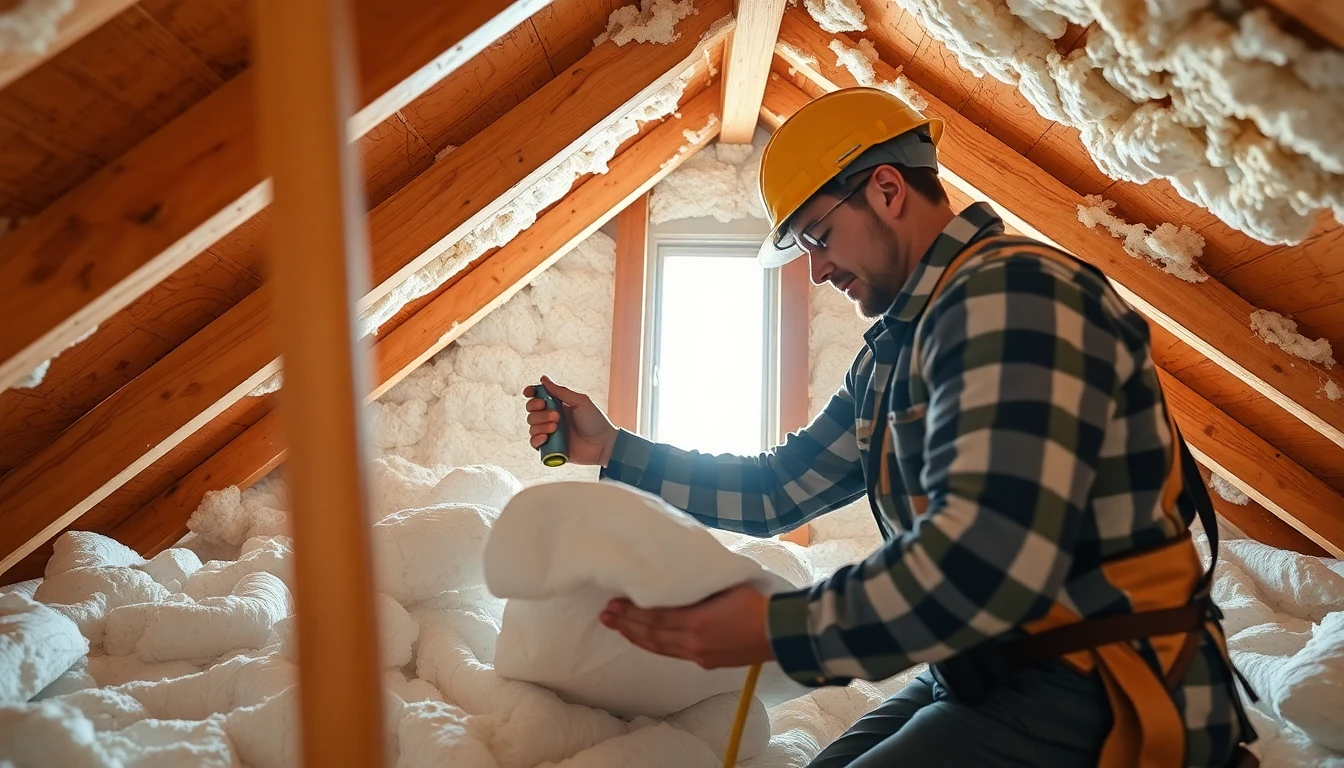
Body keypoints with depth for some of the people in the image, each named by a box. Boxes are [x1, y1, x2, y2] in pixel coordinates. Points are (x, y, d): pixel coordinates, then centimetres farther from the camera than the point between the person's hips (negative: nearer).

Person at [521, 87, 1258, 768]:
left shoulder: (1009, 293, -20)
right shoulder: (890, 355, 11)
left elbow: (991, 560, -32)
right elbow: (778, 490, 15)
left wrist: (776, 628, -20)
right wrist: (611, 449, 9)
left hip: (1091, 704, -8)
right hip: (991, 680, 9)